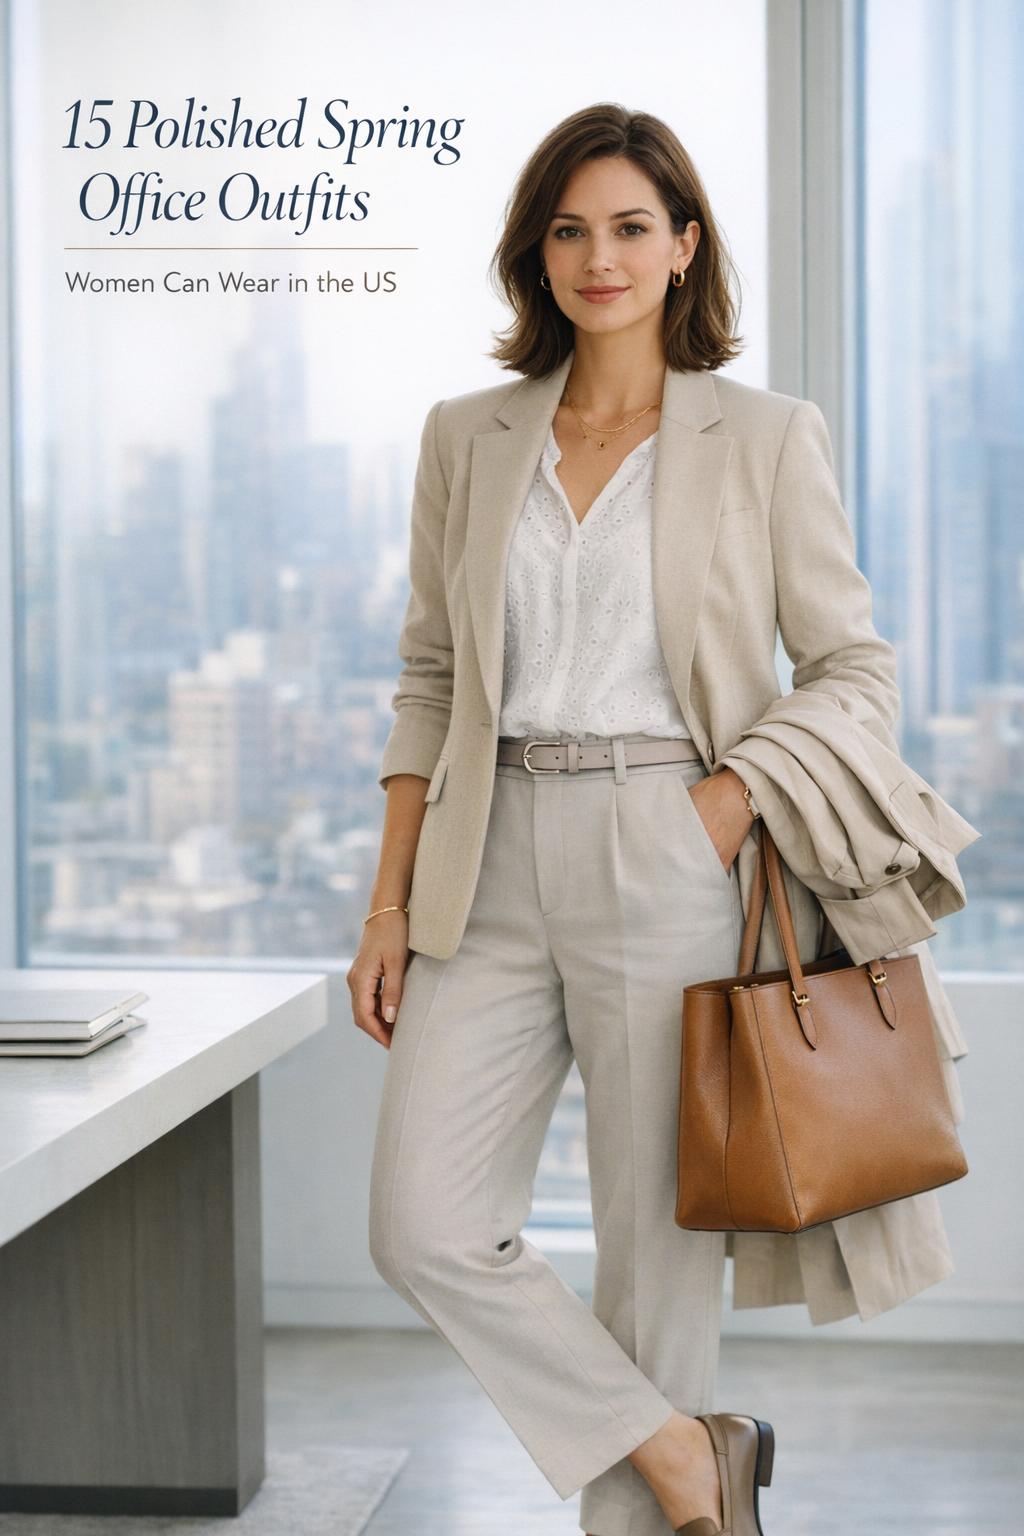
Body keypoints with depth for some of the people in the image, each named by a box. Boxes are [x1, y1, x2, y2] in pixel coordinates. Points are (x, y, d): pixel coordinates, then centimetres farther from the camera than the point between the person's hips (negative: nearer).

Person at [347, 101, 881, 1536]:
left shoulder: (762, 436, 1)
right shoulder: (469, 437, 10)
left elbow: (854, 664, 4)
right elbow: (431, 677, 12)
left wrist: (726, 808, -12)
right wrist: (390, 905, 7)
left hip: (663, 865, -3)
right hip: (493, 868, 4)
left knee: (658, 1240, 2)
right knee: (424, 1226, -4)